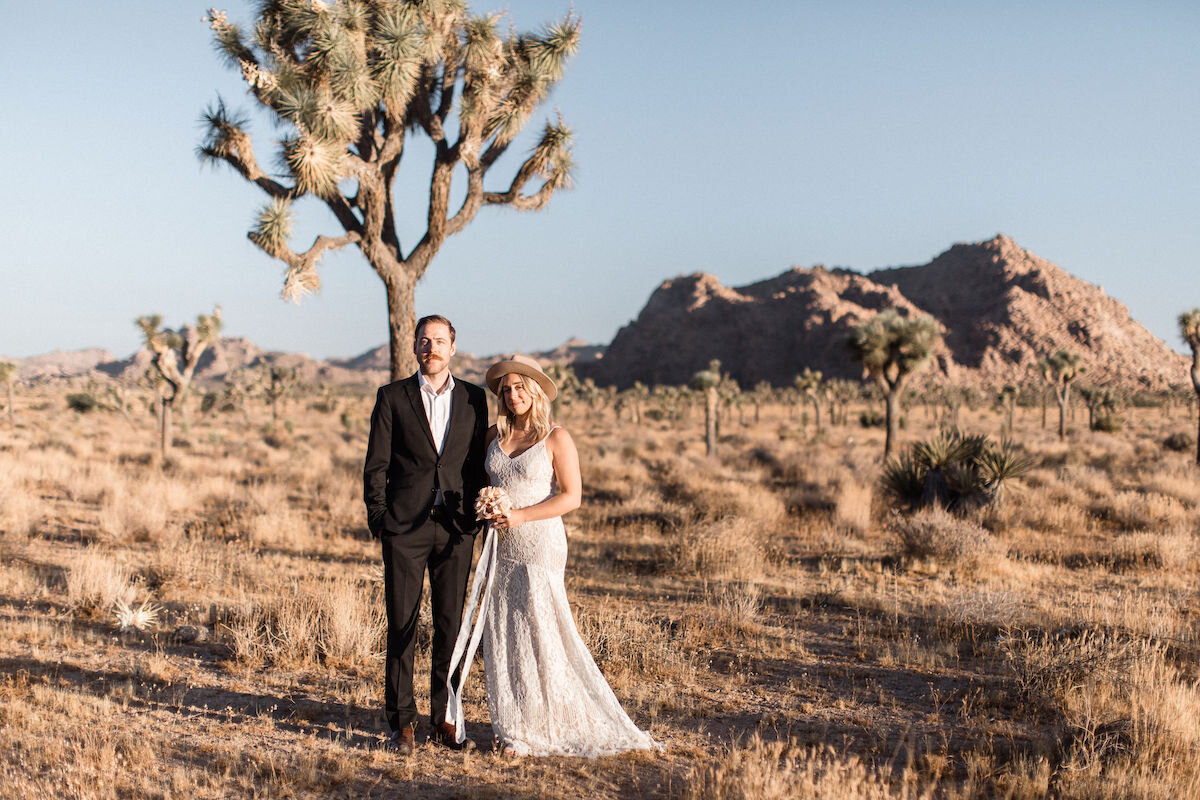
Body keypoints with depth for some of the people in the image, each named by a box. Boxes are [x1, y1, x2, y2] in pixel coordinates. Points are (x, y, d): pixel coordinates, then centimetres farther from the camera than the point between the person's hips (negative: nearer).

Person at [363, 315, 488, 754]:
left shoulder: (474, 398, 9)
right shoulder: (392, 397, 4)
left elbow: (478, 463, 11)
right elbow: (376, 465, 3)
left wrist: (476, 517, 2)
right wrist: (378, 518, -4)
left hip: (456, 528, 2)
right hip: (405, 526, -2)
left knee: (451, 625, 5)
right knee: (402, 625, 1)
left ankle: (444, 718, 16)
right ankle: (402, 722, 10)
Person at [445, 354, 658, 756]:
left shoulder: (556, 438, -5)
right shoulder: (495, 435, 9)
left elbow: (571, 497, -10)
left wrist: (520, 516, -17)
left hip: (539, 544, -5)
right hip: (501, 546, 5)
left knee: (541, 631, -5)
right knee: (502, 633, 4)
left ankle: (553, 724, 8)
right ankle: (517, 728, 15)